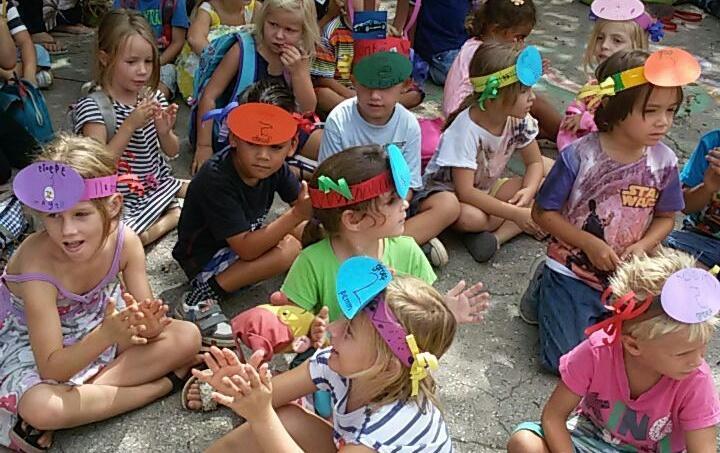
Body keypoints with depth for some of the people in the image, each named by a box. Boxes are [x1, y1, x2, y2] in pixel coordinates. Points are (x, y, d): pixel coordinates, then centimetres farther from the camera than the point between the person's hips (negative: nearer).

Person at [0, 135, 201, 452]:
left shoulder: (124, 241, -23)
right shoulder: (37, 269, -33)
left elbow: (145, 320, -16)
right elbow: (51, 368, -31)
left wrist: (147, 326, -41)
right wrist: (107, 335, -47)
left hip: (101, 326, 5)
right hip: (33, 346, -4)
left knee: (187, 338, -14)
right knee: (40, 407, -36)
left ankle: (80, 395, -17)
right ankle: (165, 384, -19)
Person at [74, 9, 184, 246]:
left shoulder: (152, 97, 1)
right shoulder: (92, 106, -16)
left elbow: (172, 151, 7)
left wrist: (164, 131, -15)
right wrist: (131, 124, -30)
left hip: (160, 184, 5)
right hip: (122, 200, -5)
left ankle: (167, 219, 10)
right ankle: (173, 217, -9)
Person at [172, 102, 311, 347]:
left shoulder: (274, 167, -12)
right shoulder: (216, 180, -32)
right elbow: (246, 249, -35)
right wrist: (297, 215, -42)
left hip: (248, 235, 7)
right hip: (203, 258, -7)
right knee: (288, 249, -29)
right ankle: (201, 299, -25)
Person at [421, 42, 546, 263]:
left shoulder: (519, 119, -12)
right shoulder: (466, 129, -30)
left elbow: (535, 162, -1)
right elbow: (465, 191, -32)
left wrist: (528, 191, -23)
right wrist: (515, 213, -33)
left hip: (486, 189, 7)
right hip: (446, 191, -7)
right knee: (470, 217, -40)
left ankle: (497, 236, -23)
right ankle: (513, 226, -11)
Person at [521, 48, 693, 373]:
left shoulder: (664, 162, -7)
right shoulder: (579, 156, -19)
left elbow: (665, 218, 7)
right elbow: (543, 212, -11)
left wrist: (642, 246, -13)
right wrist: (590, 244, -18)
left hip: (626, 279, 4)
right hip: (572, 273, -4)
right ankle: (546, 292, 19)